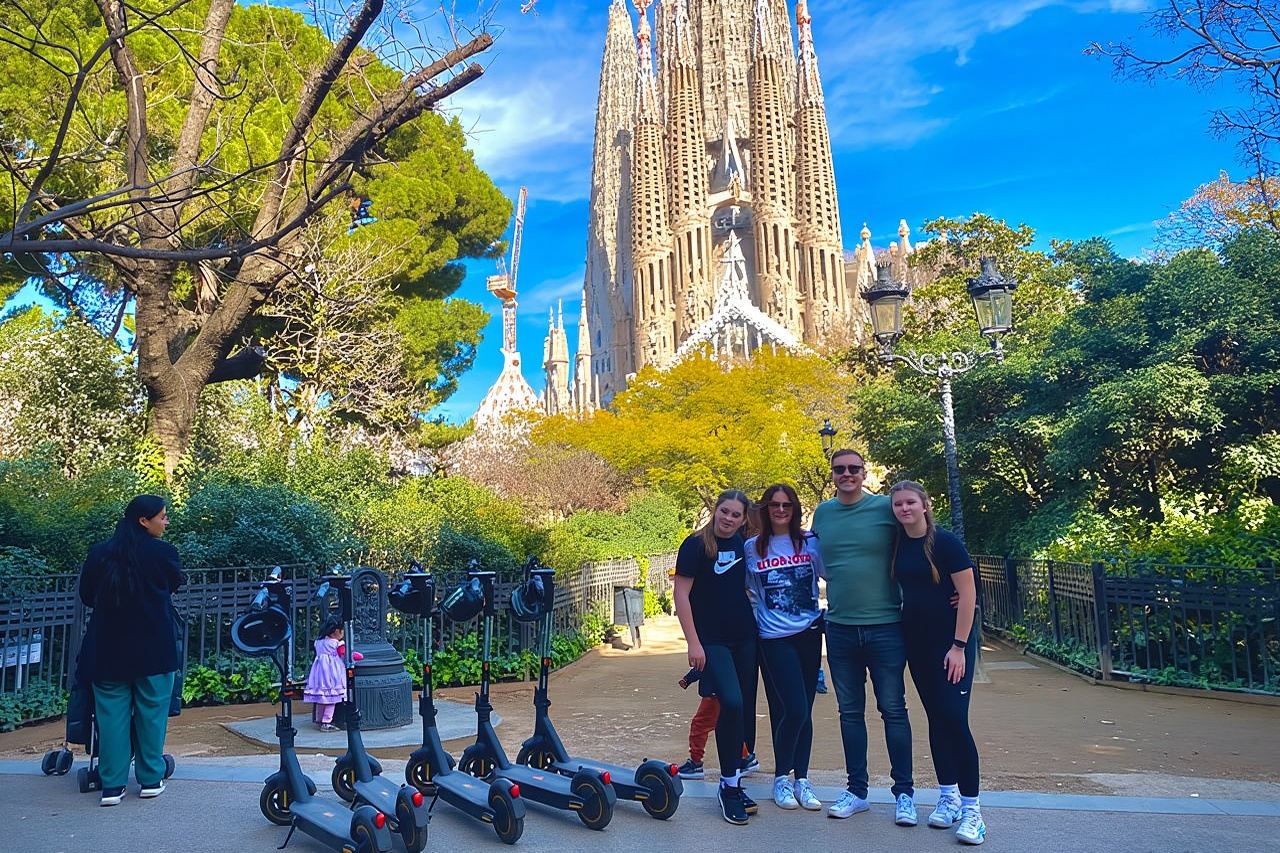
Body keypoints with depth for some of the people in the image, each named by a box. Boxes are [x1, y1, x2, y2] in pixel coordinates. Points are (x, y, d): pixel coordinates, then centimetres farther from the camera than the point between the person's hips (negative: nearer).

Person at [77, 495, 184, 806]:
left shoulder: (99, 553, -1)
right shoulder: (163, 552, -10)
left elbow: (86, 596, 9)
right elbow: (175, 585, 9)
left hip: (108, 649, 3)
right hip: (153, 649, -3)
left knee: (112, 713, 8)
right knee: (151, 711, 8)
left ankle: (112, 785, 10)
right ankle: (150, 780, 14)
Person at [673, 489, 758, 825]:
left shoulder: (741, 543, 7)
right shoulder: (696, 545, -10)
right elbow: (681, 593, -11)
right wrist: (693, 643, -15)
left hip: (744, 637, 6)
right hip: (711, 640, -6)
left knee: (744, 707, 6)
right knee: (731, 703, -16)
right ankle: (729, 785, -3)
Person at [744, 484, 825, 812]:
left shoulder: (811, 542, 3)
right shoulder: (752, 548, 1)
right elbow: (746, 589, 13)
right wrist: (760, 608, 2)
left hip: (809, 635, 2)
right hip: (774, 638, -2)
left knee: (804, 711, 7)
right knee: (794, 710, -9)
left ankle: (802, 780, 20)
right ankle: (781, 778, 11)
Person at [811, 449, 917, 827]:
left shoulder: (886, 507, -6)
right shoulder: (822, 513, 6)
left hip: (885, 626, -3)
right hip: (839, 629, 4)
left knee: (893, 711, 6)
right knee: (850, 712, 12)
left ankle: (904, 794, 19)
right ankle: (856, 791, 25)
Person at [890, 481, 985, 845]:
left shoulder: (946, 542, -12)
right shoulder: (897, 545, 3)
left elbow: (968, 594, -13)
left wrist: (959, 646, -15)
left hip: (951, 641, -5)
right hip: (917, 642, 5)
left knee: (955, 719, -8)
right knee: (936, 719, 10)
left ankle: (971, 807, 2)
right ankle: (948, 797, 21)